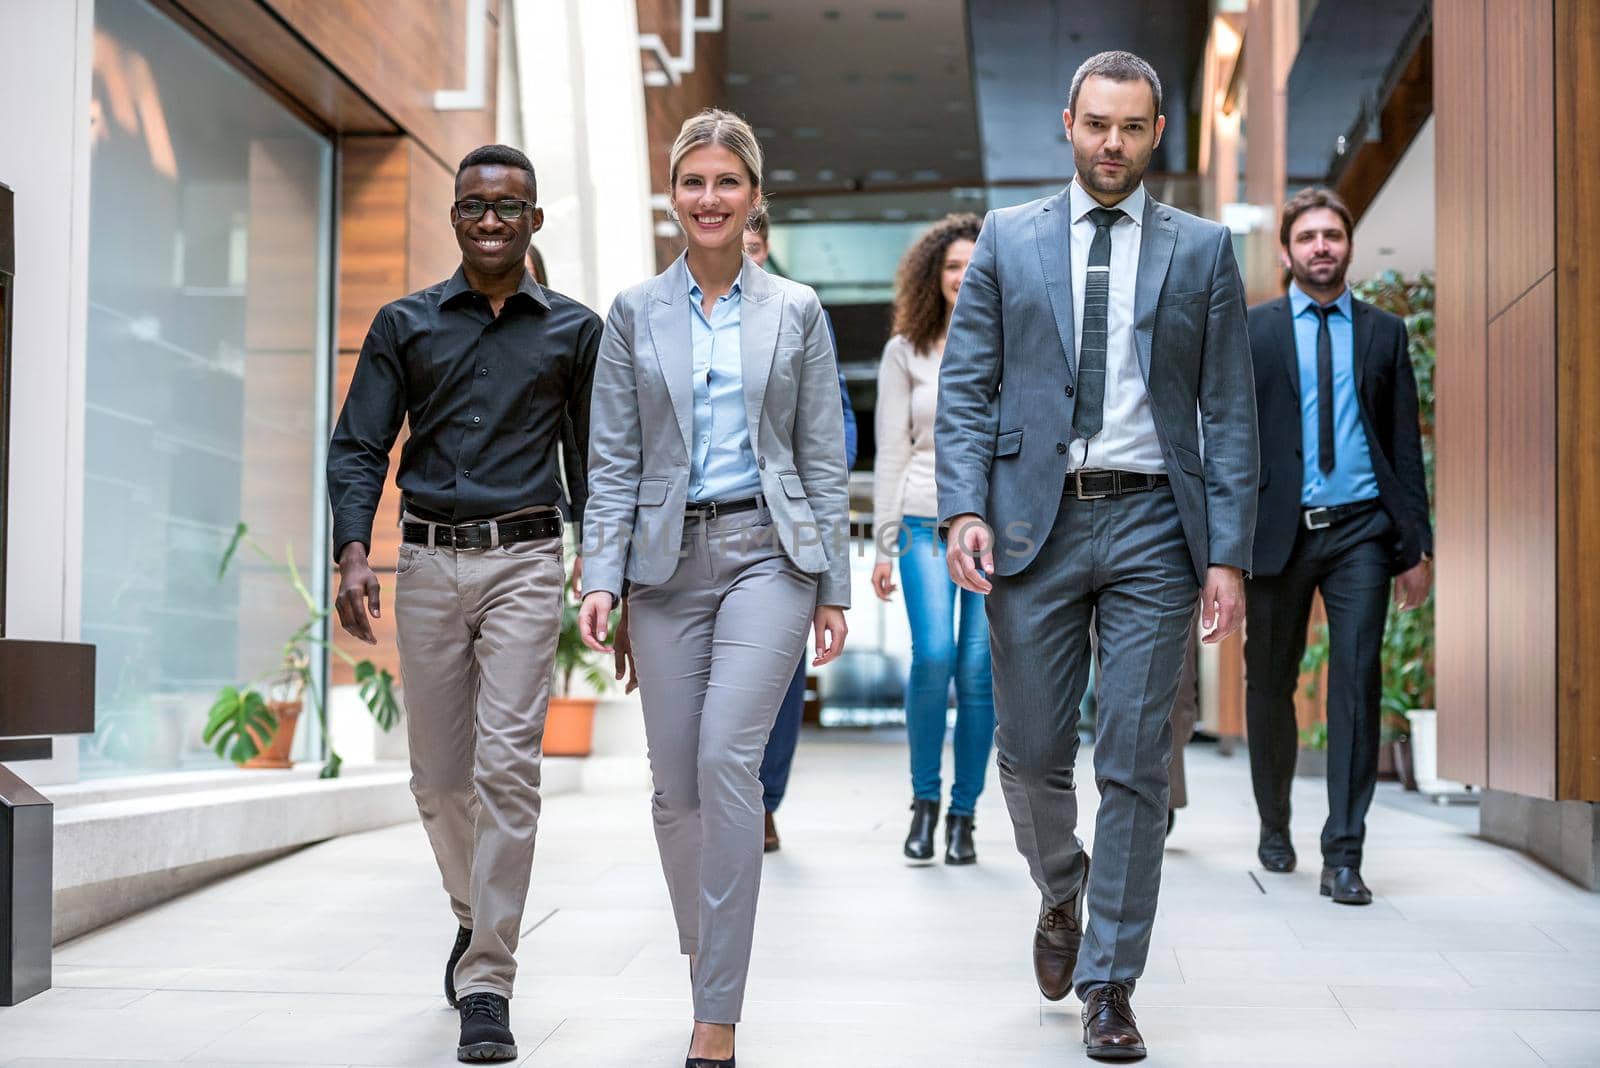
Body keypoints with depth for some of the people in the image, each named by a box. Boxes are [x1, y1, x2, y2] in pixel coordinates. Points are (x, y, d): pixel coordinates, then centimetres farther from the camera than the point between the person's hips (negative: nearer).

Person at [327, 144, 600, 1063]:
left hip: (524, 559, -2)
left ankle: (487, 987, -7)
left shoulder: (573, 330, 7)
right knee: (439, 774, 9)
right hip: (428, 562, 2)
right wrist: (354, 553, -9)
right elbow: (360, 447, 6)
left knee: (507, 765, -11)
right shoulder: (406, 325, 9)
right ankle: (476, 912, 37)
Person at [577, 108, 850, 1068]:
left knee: (727, 756, -18)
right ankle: (706, 973, 27)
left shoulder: (796, 311, 7)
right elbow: (613, 461, 6)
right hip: (669, 557, 2)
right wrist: (602, 578, -5)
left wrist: (834, 586, 3)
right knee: (676, 787, 4)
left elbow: (825, 459, 7)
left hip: (768, 552, -2)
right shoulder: (636, 314, 8)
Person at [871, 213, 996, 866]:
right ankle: (924, 799, 1)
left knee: (978, 670, -4)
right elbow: (891, 451, 6)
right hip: (927, 523, -1)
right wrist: (885, 542, 2)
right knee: (933, 654, -18)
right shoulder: (905, 352, 7)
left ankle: (963, 815, 8)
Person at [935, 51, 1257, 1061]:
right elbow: (965, 389, 6)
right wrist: (965, 509, -9)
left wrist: (1230, 554, -3)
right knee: (1032, 751, 6)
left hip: (1152, 526, -1)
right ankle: (1063, 897, 37)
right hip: (1034, 522, 1)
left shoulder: (1203, 250, 8)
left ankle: (1109, 987, 9)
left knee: (1136, 763, -1)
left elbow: (1230, 413, 5)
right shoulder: (1008, 239, 9)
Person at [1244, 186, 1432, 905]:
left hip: (1360, 529, 0)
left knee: (1357, 681, -9)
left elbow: (1404, 442, 9)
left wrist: (1417, 545, 3)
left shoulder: (1384, 332, 11)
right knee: (1270, 685, 10)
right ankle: (1274, 826, 32)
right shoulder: (1251, 331, 6)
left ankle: (1343, 854, -7)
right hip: (1278, 529, 0)